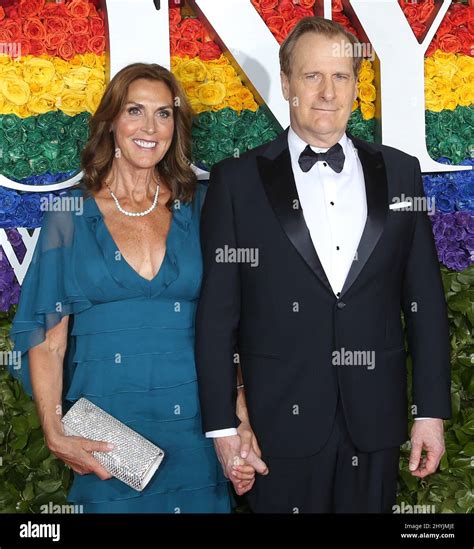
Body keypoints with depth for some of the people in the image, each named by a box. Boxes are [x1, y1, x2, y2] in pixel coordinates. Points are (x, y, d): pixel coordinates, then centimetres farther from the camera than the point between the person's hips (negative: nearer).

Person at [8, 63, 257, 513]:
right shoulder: (71, 214, 1)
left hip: (193, 427, 1)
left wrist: (241, 422, -8)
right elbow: (46, 337, -1)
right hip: (103, 439, -1)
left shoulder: (199, 208, 4)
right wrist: (55, 434, -12)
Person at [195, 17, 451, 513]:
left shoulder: (400, 173, 5)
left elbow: (424, 300, 6)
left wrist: (432, 411, 3)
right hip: (282, 424, -2)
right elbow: (216, 313, -3)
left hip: (375, 421, 2)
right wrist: (222, 425, -5)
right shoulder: (237, 180, -2)